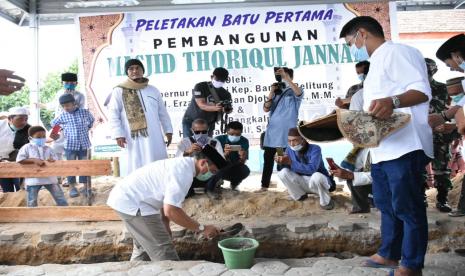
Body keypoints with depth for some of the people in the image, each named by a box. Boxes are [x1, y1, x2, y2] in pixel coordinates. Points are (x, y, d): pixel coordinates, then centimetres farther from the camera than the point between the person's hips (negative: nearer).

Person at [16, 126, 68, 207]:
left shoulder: (47, 148, 9)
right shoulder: (26, 148, -2)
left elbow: (55, 159, 8)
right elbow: (19, 160, -12)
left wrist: (52, 160, -17)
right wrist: (34, 160, -22)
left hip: (49, 177, 3)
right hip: (33, 179, -3)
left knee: (60, 197, 5)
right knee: (32, 201, 8)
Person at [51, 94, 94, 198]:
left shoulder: (84, 112, -1)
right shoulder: (62, 116, 0)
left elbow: (91, 120, 19)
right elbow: (53, 123, 19)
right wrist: (64, 128, 11)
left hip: (84, 144, 0)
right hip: (70, 145, 0)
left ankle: (85, 186, 16)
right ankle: (72, 187, 15)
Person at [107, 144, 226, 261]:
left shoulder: (181, 164, 10)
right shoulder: (184, 172, -21)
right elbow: (171, 210, -27)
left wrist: (165, 227, 20)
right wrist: (201, 228, -18)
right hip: (133, 203, -11)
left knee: (143, 247, 25)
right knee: (164, 253, -6)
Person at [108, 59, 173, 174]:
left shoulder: (153, 90, 16)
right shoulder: (119, 91, 4)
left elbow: (163, 113, 20)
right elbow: (113, 114, 0)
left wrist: (168, 130, 14)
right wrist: (118, 134, -10)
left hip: (155, 138, 4)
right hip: (135, 138, -4)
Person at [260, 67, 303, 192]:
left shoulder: (294, 92, 3)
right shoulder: (276, 92, 15)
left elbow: (299, 92, -23)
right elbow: (266, 109, 6)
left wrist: (286, 77, -24)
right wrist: (272, 91, -3)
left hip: (287, 132, -5)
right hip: (272, 130, 5)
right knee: (268, 159, 7)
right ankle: (264, 186, 15)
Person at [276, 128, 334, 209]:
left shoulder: (315, 149, -21)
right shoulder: (289, 150, -5)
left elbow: (312, 169, -36)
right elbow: (287, 167, -5)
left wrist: (291, 163, -34)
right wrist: (282, 162, -28)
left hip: (320, 181, -4)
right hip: (303, 183, 5)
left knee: (316, 176, -40)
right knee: (283, 172, -17)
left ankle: (326, 201, -11)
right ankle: (300, 196, 3)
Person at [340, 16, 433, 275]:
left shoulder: (397, 52, -7)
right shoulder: (377, 64, 24)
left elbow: (422, 90, -19)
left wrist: (392, 102, -35)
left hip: (405, 147, -10)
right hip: (382, 149, 10)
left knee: (408, 208, 0)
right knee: (386, 205, 17)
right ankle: (389, 254, 30)